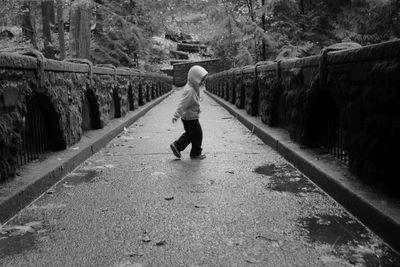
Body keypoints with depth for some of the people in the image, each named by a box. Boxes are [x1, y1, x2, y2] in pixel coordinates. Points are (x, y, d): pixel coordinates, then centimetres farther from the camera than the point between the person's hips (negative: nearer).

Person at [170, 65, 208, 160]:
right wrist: (176, 115, -28)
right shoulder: (190, 91, -27)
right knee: (197, 134, 5)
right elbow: (182, 104, -28)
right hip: (190, 118, -10)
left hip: (187, 116, 10)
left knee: (190, 134, 22)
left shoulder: (194, 88, 5)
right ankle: (196, 153, 21)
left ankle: (176, 146, 26)